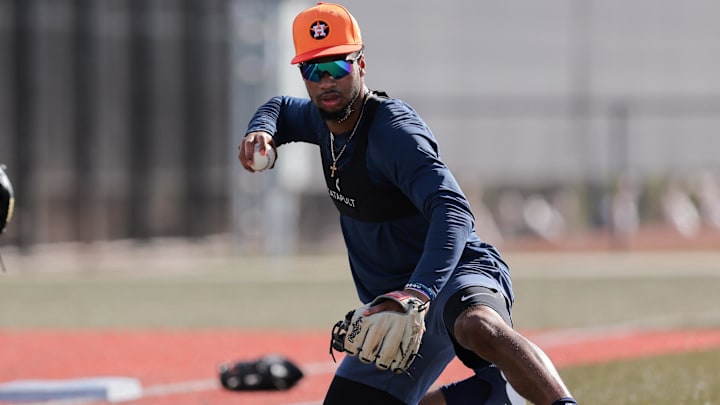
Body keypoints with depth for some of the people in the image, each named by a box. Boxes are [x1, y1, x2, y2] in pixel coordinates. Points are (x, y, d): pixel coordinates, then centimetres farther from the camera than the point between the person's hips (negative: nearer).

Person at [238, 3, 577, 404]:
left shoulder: (394, 131, -22)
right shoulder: (326, 119, 4)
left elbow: (453, 213, -37)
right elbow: (282, 108, 30)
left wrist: (417, 293, -55)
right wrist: (262, 132, 3)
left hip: (455, 274, -10)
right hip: (397, 297, 10)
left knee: (480, 326, -44)